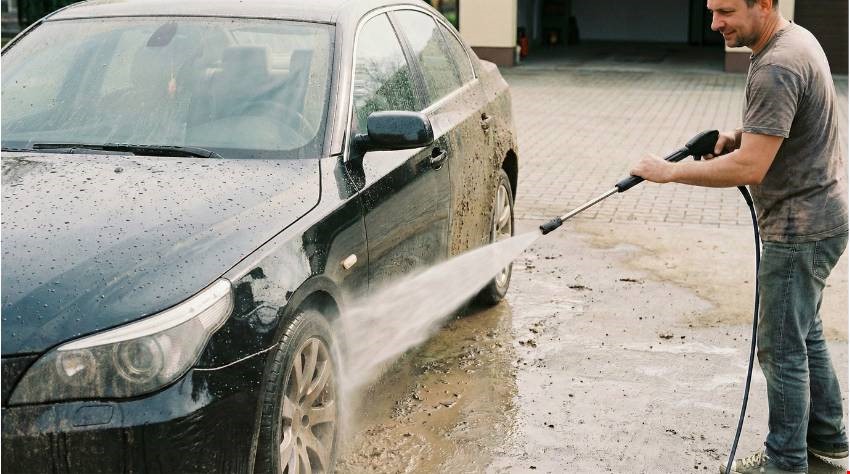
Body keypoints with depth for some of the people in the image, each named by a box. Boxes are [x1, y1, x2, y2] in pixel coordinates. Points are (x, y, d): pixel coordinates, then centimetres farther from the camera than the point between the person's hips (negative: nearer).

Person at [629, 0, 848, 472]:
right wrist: (741, 135, 5)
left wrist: (670, 171, -19)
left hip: (800, 229, -11)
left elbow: (750, 168, -28)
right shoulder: (795, 39, 8)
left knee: (782, 346, 0)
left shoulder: (777, 69, -25)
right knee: (804, 333, 22)